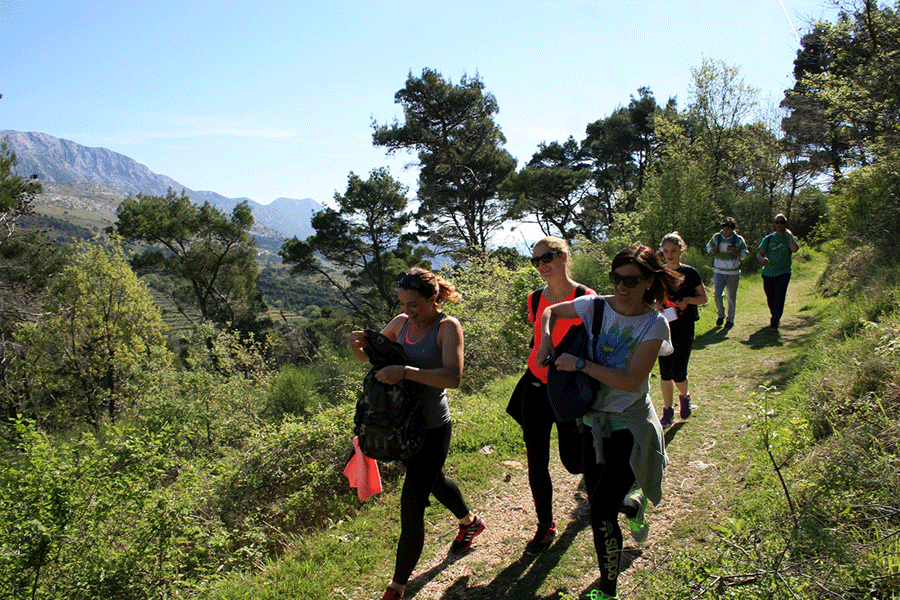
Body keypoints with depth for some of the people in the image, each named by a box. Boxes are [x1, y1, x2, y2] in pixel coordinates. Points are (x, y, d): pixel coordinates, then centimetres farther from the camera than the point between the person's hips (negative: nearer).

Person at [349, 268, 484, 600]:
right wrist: (358, 344, -12)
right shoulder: (401, 322, 2)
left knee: (411, 507, -4)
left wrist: (405, 371, -38)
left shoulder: (448, 326, -16)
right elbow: (370, 356, 12)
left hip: (432, 429, -7)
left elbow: (453, 377, -29)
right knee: (433, 480, 29)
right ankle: (469, 521, 58)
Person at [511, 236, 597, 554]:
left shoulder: (585, 298, -11)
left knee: (573, 461, 6)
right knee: (536, 465, 6)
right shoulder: (536, 299, 3)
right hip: (536, 389, 4)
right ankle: (545, 525, 25)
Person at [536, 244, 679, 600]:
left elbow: (631, 381, -23)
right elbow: (551, 311, 11)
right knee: (596, 501, 18)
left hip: (629, 427, -5)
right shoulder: (596, 305, -6)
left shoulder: (654, 324, -15)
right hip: (593, 421, 5)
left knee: (601, 513, -9)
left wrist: (580, 364, -23)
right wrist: (546, 338, -8)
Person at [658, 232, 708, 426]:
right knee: (665, 372, 4)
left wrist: (688, 299, -16)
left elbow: (703, 298, 3)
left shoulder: (690, 273, -3)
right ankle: (667, 410, 18)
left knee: (678, 372, -6)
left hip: (684, 328, -2)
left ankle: (684, 396, 27)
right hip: (664, 327, 2)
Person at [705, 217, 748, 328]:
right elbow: (708, 247, 13)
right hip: (719, 272, 1)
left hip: (733, 273, -1)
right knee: (717, 295, -8)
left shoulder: (738, 240, -3)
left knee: (732, 297, 4)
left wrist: (735, 252, -17)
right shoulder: (716, 237, 0)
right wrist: (713, 251, -10)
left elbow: (744, 254, 4)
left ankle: (730, 319, 21)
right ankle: (720, 315, 17)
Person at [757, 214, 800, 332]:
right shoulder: (769, 238, 6)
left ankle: (774, 323, -11)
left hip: (783, 273, -2)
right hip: (768, 273, 2)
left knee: (779, 297, -13)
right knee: (770, 298, 11)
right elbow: (759, 253, -2)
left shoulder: (790, 238, 2)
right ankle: (775, 317, 36)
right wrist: (762, 259, -25)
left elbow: (795, 249, -20)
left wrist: (789, 234, -15)